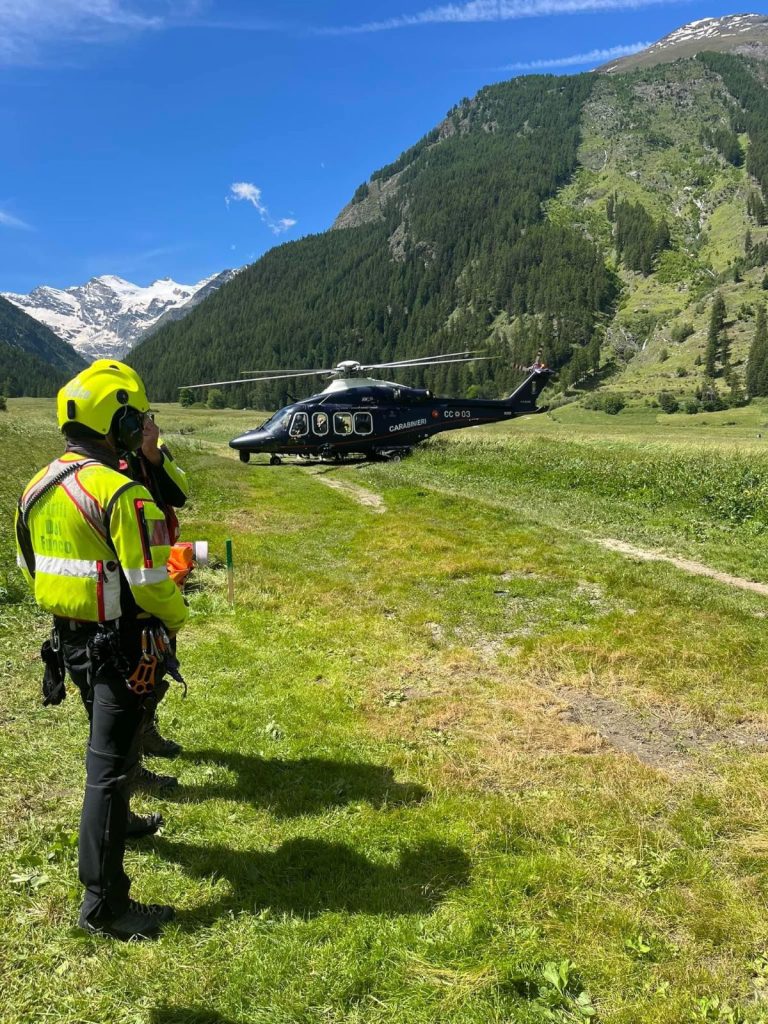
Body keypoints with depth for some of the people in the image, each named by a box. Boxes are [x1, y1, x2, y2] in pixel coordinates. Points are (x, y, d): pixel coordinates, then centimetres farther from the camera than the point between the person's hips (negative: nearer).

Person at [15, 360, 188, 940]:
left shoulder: (38, 487, 3)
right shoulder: (123, 493, -24)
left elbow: (30, 567, 13)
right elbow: (151, 583, -24)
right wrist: (177, 617, -4)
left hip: (70, 637, 9)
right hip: (121, 645, -9)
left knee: (110, 739, 29)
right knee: (110, 764, 0)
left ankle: (118, 821, 51)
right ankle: (103, 902, 11)